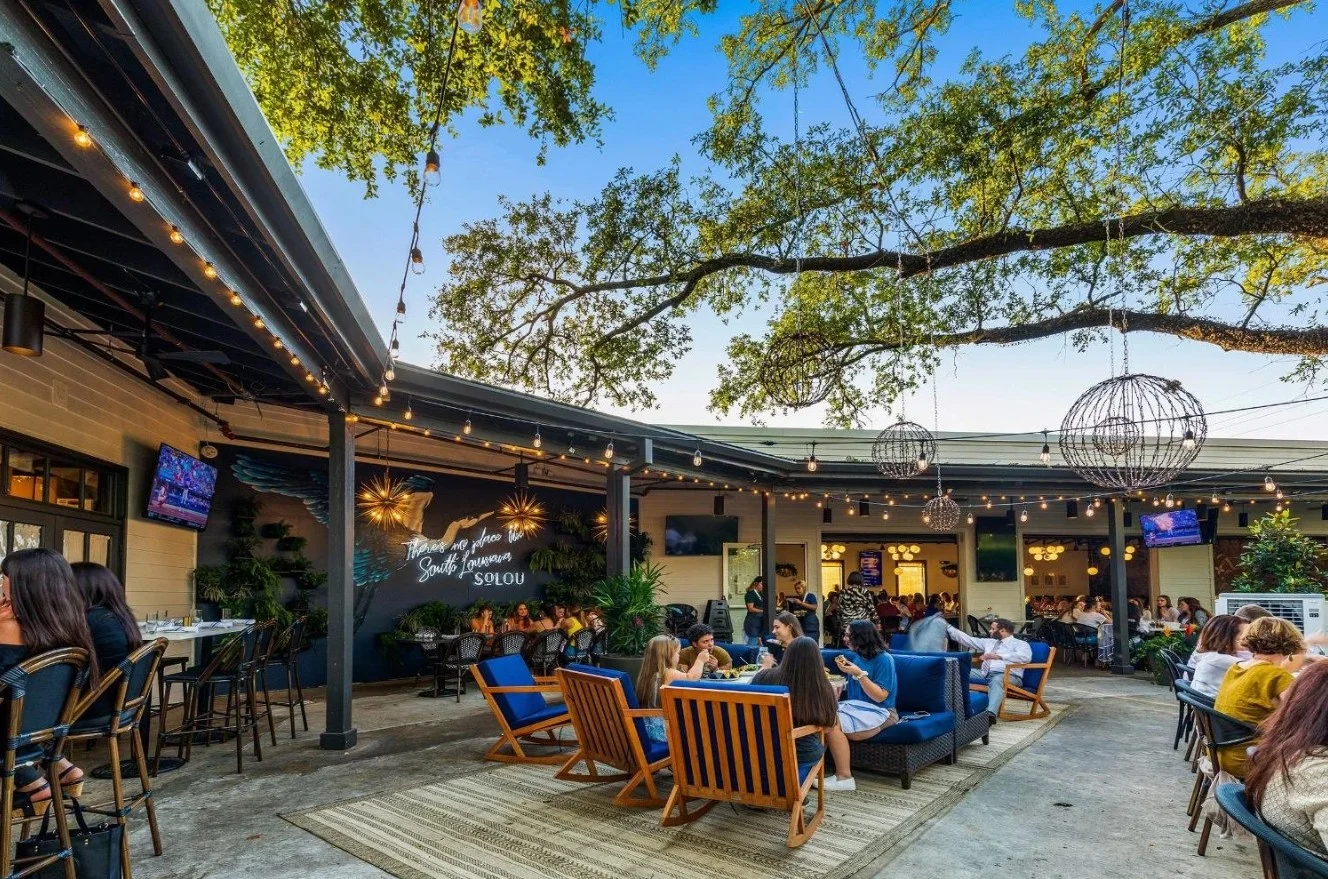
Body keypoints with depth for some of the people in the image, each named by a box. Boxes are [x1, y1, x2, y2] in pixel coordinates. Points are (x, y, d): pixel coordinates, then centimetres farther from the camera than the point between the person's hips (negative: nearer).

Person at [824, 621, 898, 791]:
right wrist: (846, 669, 3)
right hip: (856, 707, 8)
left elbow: (880, 696, -16)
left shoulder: (884, 659, -11)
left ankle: (844, 778, -20)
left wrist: (859, 674, -22)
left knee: (833, 722, -30)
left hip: (879, 712, -7)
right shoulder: (856, 655, 11)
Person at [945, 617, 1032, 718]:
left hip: (1007, 676, -7)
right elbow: (968, 640, 27)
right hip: (985, 674, 7)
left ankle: (991, 713, -62)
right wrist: (948, 628, 24)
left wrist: (999, 656, -25)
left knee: (996, 680, -42)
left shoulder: (1020, 644, 5)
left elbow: (1025, 657, -17)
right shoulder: (989, 642, 26)